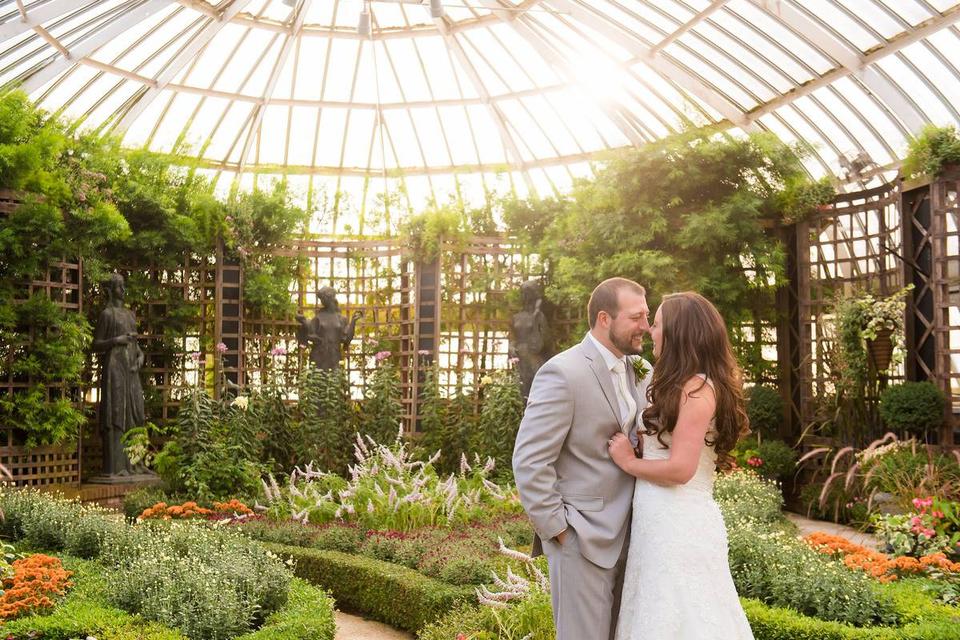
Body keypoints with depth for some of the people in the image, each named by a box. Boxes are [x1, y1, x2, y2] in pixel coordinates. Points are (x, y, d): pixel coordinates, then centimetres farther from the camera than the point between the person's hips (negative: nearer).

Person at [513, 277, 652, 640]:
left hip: (625, 537, 7)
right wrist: (557, 528, -15)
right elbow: (529, 462, -18)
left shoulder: (639, 370, 8)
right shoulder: (563, 373, -16)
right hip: (582, 539, -7)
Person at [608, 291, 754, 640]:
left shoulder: (697, 387, -17)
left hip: (678, 525, -9)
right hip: (663, 521, 9)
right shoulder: (682, 385, 13)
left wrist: (628, 461, -10)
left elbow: (680, 468, -22)